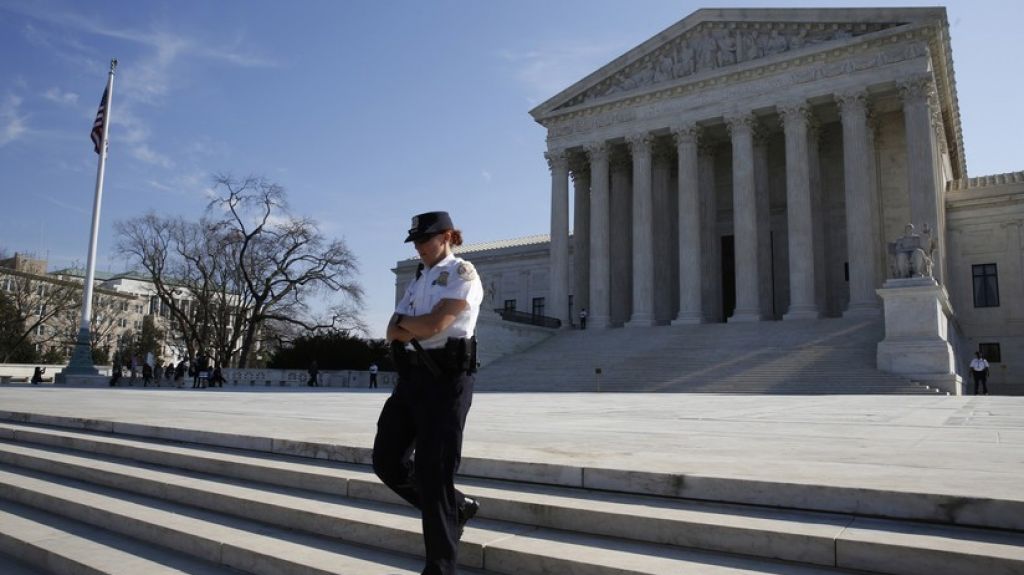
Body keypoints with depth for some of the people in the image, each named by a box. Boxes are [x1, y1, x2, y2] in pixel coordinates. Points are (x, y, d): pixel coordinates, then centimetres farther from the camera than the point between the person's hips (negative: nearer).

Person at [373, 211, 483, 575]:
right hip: (411, 377, 9)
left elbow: (433, 325, -18)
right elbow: (393, 333, 8)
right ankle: (456, 507, 29)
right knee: (387, 461, 10)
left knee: (432, 472, -5)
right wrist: (419, 328, -11)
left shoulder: (462, 274, -6)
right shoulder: (418, 280, 19)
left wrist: (403, 321, 0)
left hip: (445, 380, -8)